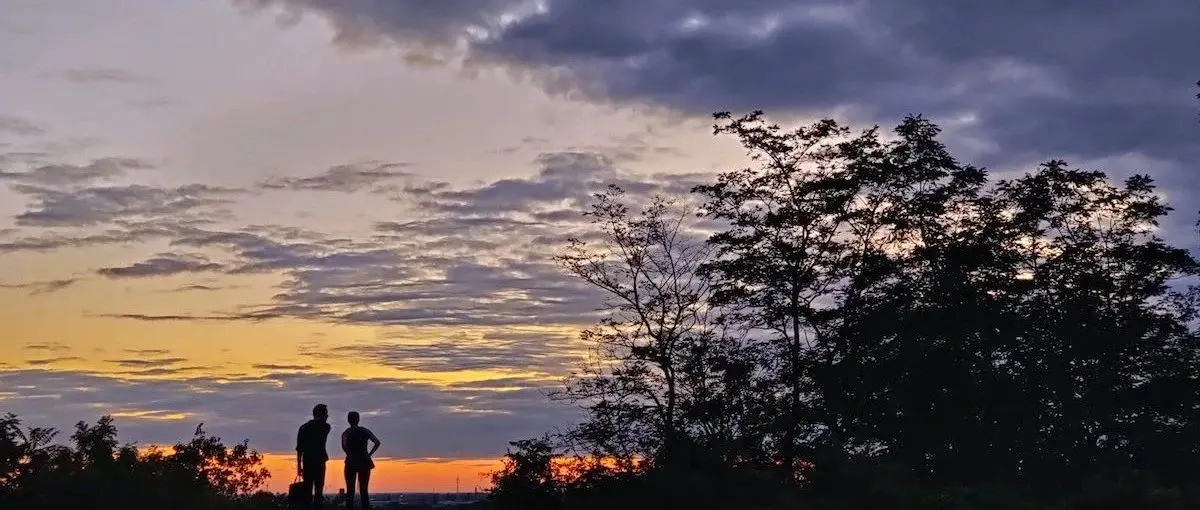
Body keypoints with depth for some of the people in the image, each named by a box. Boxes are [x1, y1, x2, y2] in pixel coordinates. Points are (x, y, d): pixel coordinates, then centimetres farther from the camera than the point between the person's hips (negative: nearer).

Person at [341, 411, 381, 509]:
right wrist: (369, 455, -2)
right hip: (364, 463, 1)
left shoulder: (346, 433, 0)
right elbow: (377, 442, -5)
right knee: (364, 491, 8)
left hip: (351, 463, -1)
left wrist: (350, 455, -8)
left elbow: (344, 446, -19)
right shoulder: (364, 431, 5)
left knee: (350, 491, 6)